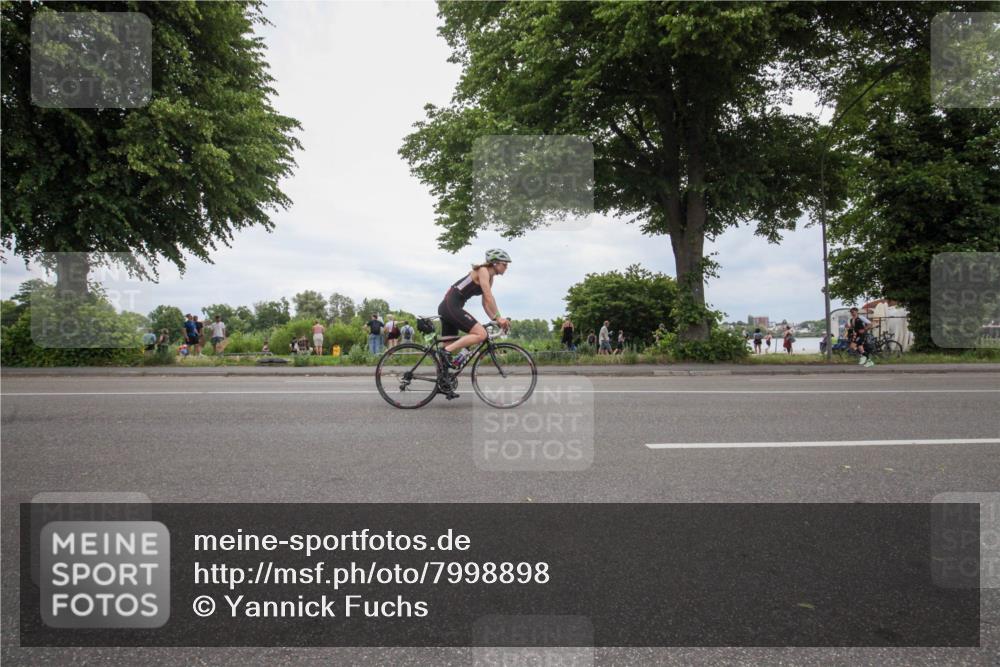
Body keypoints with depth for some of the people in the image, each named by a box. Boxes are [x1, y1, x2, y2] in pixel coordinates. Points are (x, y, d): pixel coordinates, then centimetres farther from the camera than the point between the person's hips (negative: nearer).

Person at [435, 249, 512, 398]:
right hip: (451, 306, -10)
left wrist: (495, 320, 3)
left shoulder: (489, 278, 18)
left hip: (447, 307, 10)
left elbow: (485, 302, 15)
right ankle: (446, 351, -18)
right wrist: (498, 317, -20)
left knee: (450, 346, 13)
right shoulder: (483, 271, -9)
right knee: (481, 334, -20)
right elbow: (489, 296, -19)